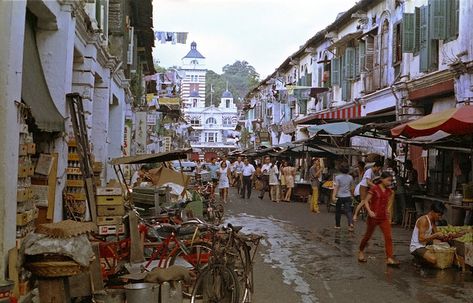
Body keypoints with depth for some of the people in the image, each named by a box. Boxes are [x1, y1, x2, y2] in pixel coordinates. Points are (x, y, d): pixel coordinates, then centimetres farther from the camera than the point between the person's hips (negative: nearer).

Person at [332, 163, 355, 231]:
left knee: (338, 211, 12)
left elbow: (336, 187, -16)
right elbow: (352, 188, 12)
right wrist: (352, 195, 25)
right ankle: (351, 223, -23)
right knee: (348, 210, -1)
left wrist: (334, 195, -20)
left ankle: (337, 225, 22)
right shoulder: (350, 177, 4)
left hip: (339, 196, -2)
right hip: (348, 196, 2)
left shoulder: (337, 177, -8)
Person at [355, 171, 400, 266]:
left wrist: (387, 211, 12)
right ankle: (361, 252, 34)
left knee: (388, 237, -8)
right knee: (368, 235, 11)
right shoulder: (374, 189, -10)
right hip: (373, 217, -4)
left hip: (384, 217, 4)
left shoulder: (389, 191, 6)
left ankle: (389, 258, -10)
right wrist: (369, 211, -24)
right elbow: (366, 201, -12)